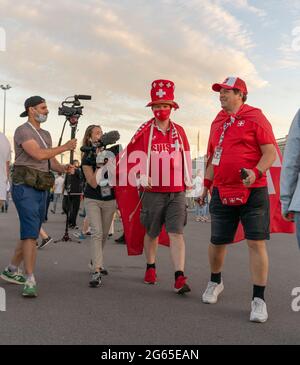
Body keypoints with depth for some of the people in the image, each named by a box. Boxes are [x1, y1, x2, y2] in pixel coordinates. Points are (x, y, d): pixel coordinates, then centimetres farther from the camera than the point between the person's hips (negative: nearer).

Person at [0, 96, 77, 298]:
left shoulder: (46, 134, 20)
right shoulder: (23, 131, -6)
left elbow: (50, 161, 17)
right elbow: (39, 154, -19)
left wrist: (63, 168, -4)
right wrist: (65, 147, -10)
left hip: (41, 189, 8)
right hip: (25, 188, -8)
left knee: (31, 233, 13)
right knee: (30, 233, -15)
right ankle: (30, 281, -16)